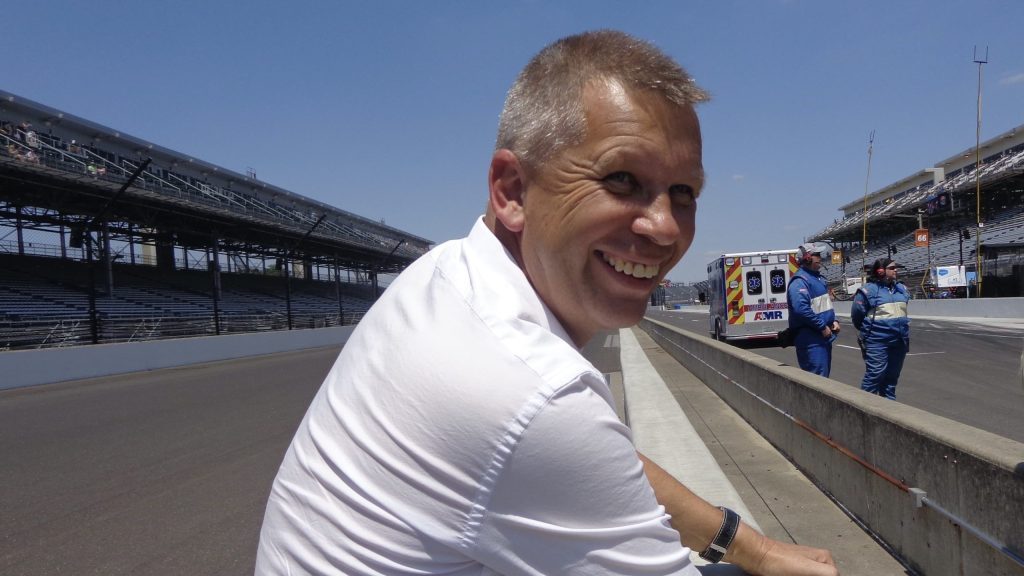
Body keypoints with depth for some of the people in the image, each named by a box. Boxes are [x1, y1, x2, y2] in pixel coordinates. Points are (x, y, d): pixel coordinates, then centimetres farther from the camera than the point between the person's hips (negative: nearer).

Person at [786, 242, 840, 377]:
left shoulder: (819, 278, 17)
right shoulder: (800, 281, -16)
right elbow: (801, 309, -28)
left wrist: (833, 321, 10)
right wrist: (822, 326, -22)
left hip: (824, 337, 10)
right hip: (811, 339, -10)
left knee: (824, 376, 16)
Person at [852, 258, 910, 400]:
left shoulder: (901, 288, 11)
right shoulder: (868, 290, -10)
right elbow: (856, 314, -4)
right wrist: (867, 331, 8)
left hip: (899, 341, 7)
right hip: (877, 342, -7)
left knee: (892, 375, 13)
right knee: (875, 374, -9)